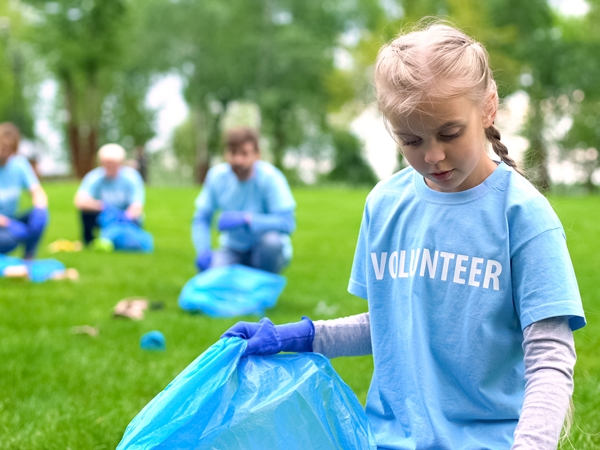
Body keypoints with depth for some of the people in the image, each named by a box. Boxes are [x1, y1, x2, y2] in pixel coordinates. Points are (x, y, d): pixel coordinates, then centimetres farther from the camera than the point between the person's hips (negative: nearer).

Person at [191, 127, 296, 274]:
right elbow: (201, 218, -3)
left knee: (271, 239, -36)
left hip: (266, 251, -2)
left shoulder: (270, 177, -20)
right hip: (233, 250, 2)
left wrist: (246, 219, -38)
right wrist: (203, 250, -21)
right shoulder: (216, 176, -9)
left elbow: (287, 222, -28)